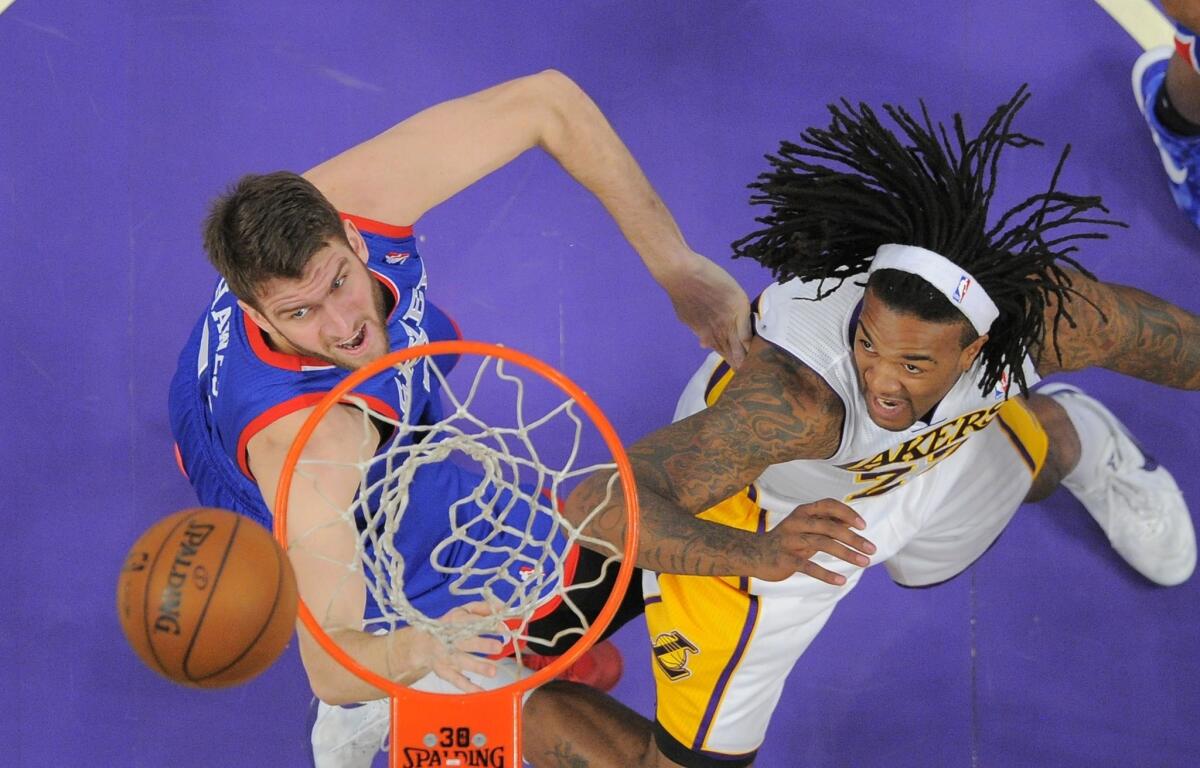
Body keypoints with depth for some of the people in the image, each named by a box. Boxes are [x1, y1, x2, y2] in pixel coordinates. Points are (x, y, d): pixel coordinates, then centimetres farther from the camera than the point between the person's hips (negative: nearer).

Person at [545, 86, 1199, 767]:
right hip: (760, 517, -4)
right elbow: (600, 505, -53)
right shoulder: (794, 395, -49)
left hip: (928, 453, 5)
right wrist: (754, 554, -69)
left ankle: (1076, 441, 74)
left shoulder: (1037, 308, -35)